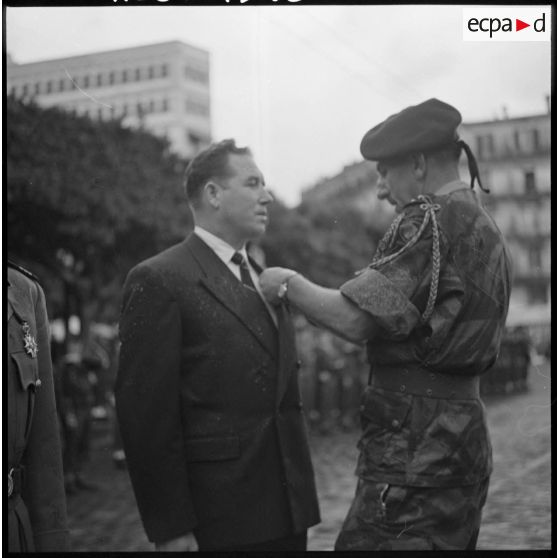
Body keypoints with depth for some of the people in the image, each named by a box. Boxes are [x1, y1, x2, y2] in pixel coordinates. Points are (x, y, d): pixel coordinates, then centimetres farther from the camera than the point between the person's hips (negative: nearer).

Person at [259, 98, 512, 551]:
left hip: (417, 443, -10)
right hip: (465, 429, 10)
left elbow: (355, 321, -17)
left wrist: (289, 283, -3)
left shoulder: (430, 219, -12)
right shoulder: (484, 225, 18)